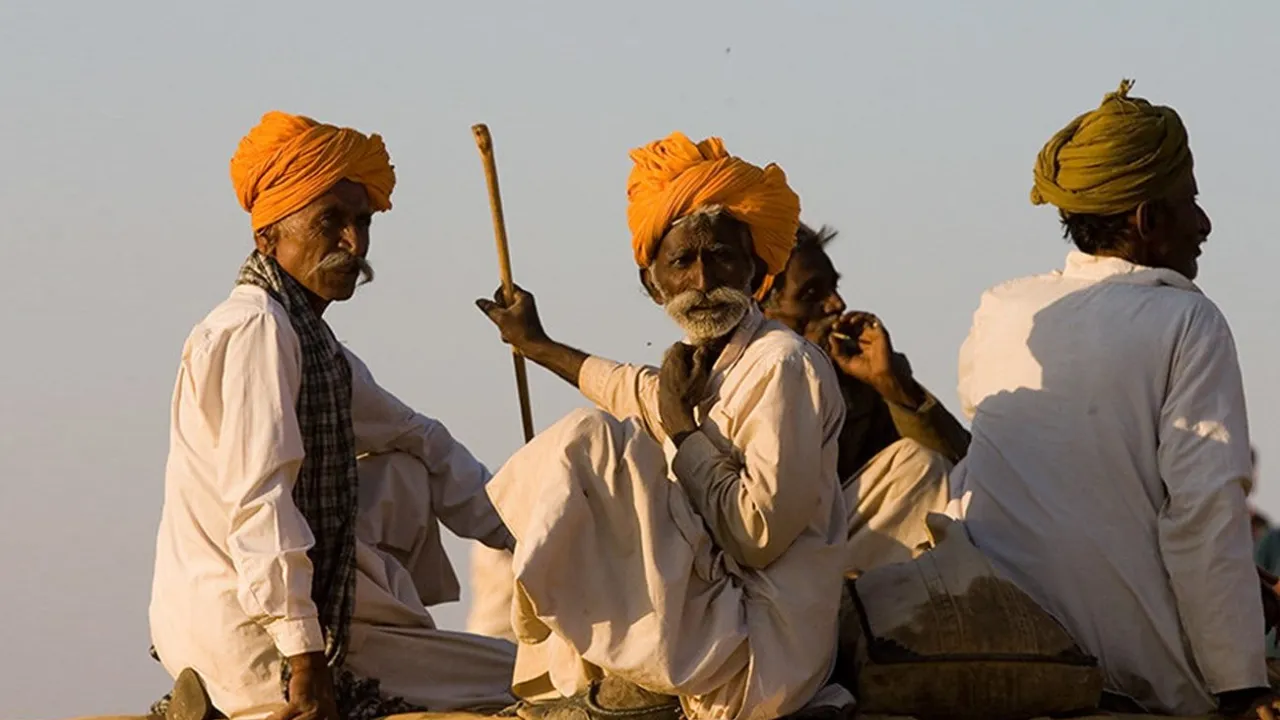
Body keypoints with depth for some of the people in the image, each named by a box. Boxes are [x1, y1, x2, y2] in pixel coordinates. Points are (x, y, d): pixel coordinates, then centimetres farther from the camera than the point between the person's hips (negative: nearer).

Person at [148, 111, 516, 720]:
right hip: (248, 638, -10)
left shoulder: (311, 340, 16)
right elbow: (260, 500, -24)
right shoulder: (255, 331, -15)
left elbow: (419, 440, 27)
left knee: (406, 476, 24)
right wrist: (305, 656, -28)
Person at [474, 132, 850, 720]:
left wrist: (684, 431, -12)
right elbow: (637, 392, 35)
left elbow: (759, 533, -23)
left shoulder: (785, 367, -16)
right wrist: (537, 346, 48)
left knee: (588, 445, -15)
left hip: (754, 658, -10)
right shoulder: (708, 365, 10)